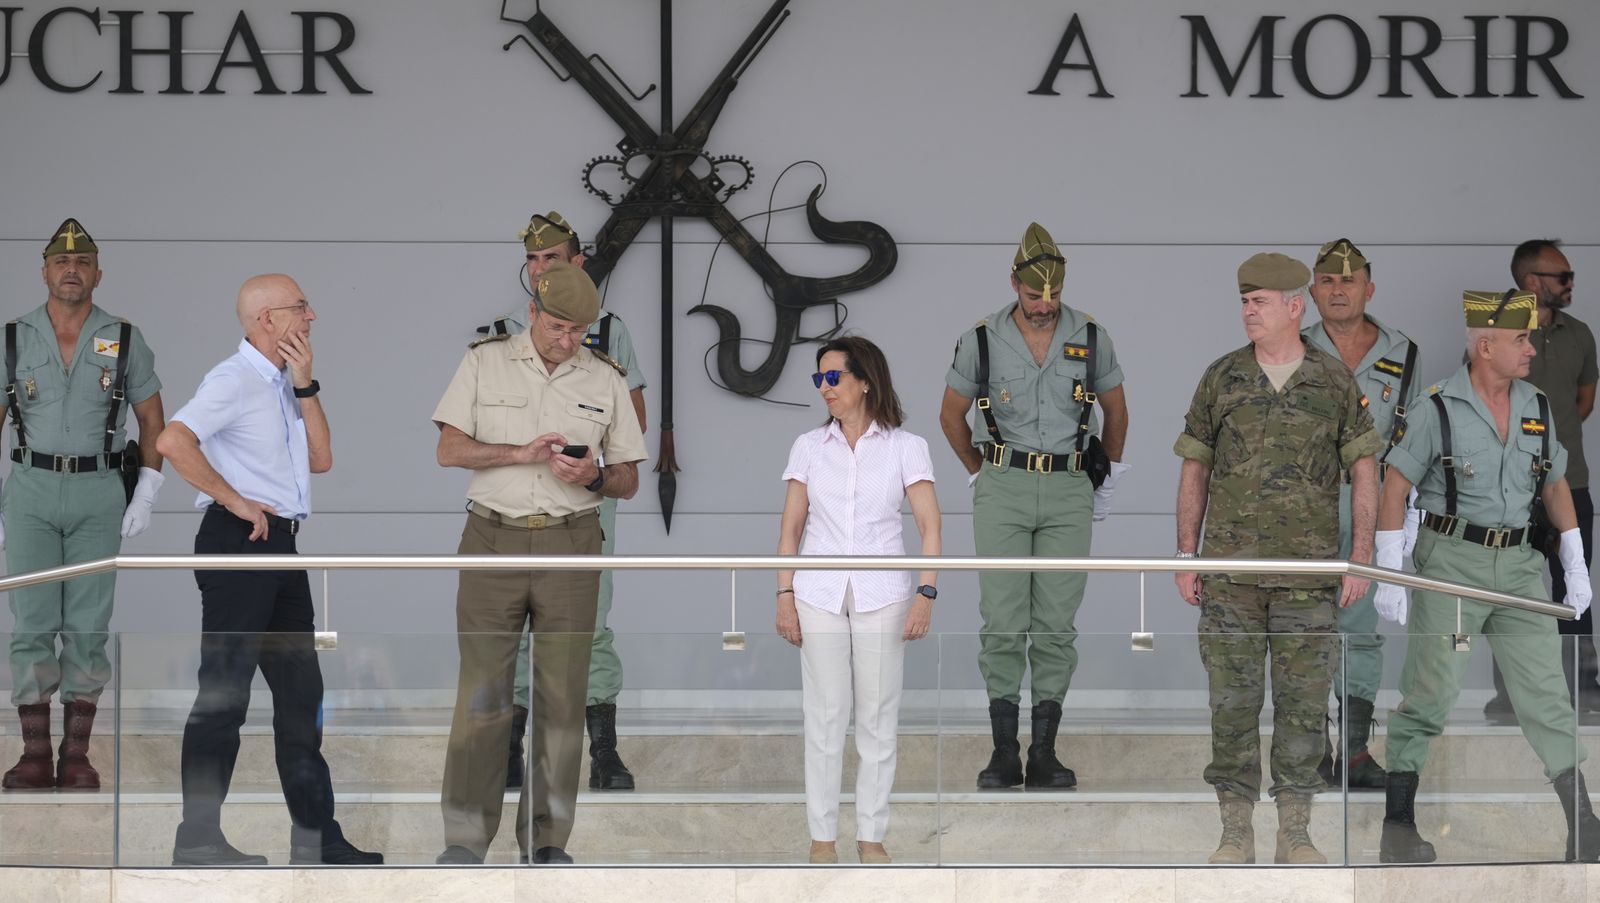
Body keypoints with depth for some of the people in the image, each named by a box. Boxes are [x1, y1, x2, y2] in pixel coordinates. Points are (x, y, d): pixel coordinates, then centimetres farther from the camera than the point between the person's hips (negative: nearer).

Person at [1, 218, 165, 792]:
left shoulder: (124, 340, 1)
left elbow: (153, 421, 7)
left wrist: (145, 497, -1)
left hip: (98, 492, 0)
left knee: (87, 626, 0)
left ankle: (77, 755, 5)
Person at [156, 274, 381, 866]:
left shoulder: (286, 385, 17)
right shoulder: (234, 381, -12)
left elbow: (320, 459, 11)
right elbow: (172, 441, -25)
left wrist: (305, 385, 3)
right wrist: (235, 501, -18)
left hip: (280, 548, 10)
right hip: (238, 545, -10)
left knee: (301, 693, 11)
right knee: (224, 692, -6)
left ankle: (316, 834, 16)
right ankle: (198, 838, -1)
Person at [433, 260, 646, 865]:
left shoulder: (606, 381, 9)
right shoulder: (485, 362, 5)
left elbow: (628, 481, 11)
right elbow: (450, 450, -1)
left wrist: (594, 476, -12)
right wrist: (522, 453, -15)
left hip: (570, 545, 2)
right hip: (493, 538, -1)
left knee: (561, 697, 1)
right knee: (482, 693, -5)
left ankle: (546, 840, 7)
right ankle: (465, 836, -2)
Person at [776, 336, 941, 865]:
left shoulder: (905, 447, 2)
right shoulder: (809, 447, 8)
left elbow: (929, 526, -3)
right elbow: (791, 527, 8)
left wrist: (926, 593, -14)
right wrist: (784, 596, 0)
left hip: (881, 597, -1)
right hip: (820, 596, 1)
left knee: (879, 718, 2)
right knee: (824, 717, 1)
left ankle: (871, 834, 9)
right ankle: (822, 835, 6)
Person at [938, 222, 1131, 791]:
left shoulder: (1091, 338, 0)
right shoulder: (982, 341, -3)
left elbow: (1116, 411, 16)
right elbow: (952, 416, 12)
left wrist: (1107, 480, 20)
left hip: (1069, 493, 1)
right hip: (1004, 492, -1)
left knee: (1057, 625, 0)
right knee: (1003, 623, -4)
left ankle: (1045, 753, 4)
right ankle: (1004, 753, 0)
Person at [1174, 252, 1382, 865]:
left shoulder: (1334, 382, 3)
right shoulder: (1222, 378, 5)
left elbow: (1364, 470, 5)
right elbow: (1194, 469, 10)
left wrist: (1361, 557, -2)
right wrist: (1186, 557, 5)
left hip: (1308, 570, 0)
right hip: (1231, 568, 1)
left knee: (1304, 700, 2)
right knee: (1232, 700, 1)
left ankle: (1295, 832, 9)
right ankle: (1236, 830, 8)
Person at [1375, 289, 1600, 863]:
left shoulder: (1537, 409, 8)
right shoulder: (1440, 408, -8)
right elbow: (1394, 488, -6)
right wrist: (1388, 575, -11)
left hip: (1517, 562, 5)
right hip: (1451, 559, -5)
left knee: (1546, 692, 3)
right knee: (1431, 692, -4)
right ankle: (1398, 826, 2)